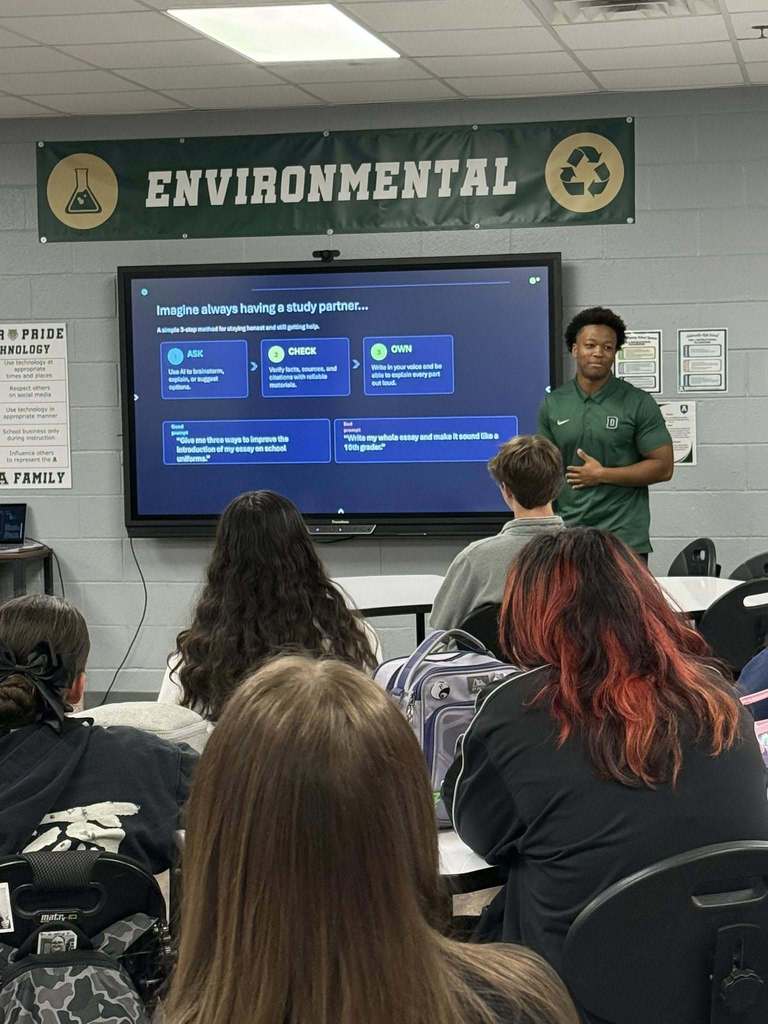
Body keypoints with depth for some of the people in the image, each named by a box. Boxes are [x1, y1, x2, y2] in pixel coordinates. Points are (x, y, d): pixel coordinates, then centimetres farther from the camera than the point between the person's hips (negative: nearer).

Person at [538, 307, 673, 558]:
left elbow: (663, 467, -3)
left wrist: (602, 475, -8)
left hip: (624, 538, -3)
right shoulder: (553, 404, 9)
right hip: (567, 536, 3)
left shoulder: (638, 403, -1)